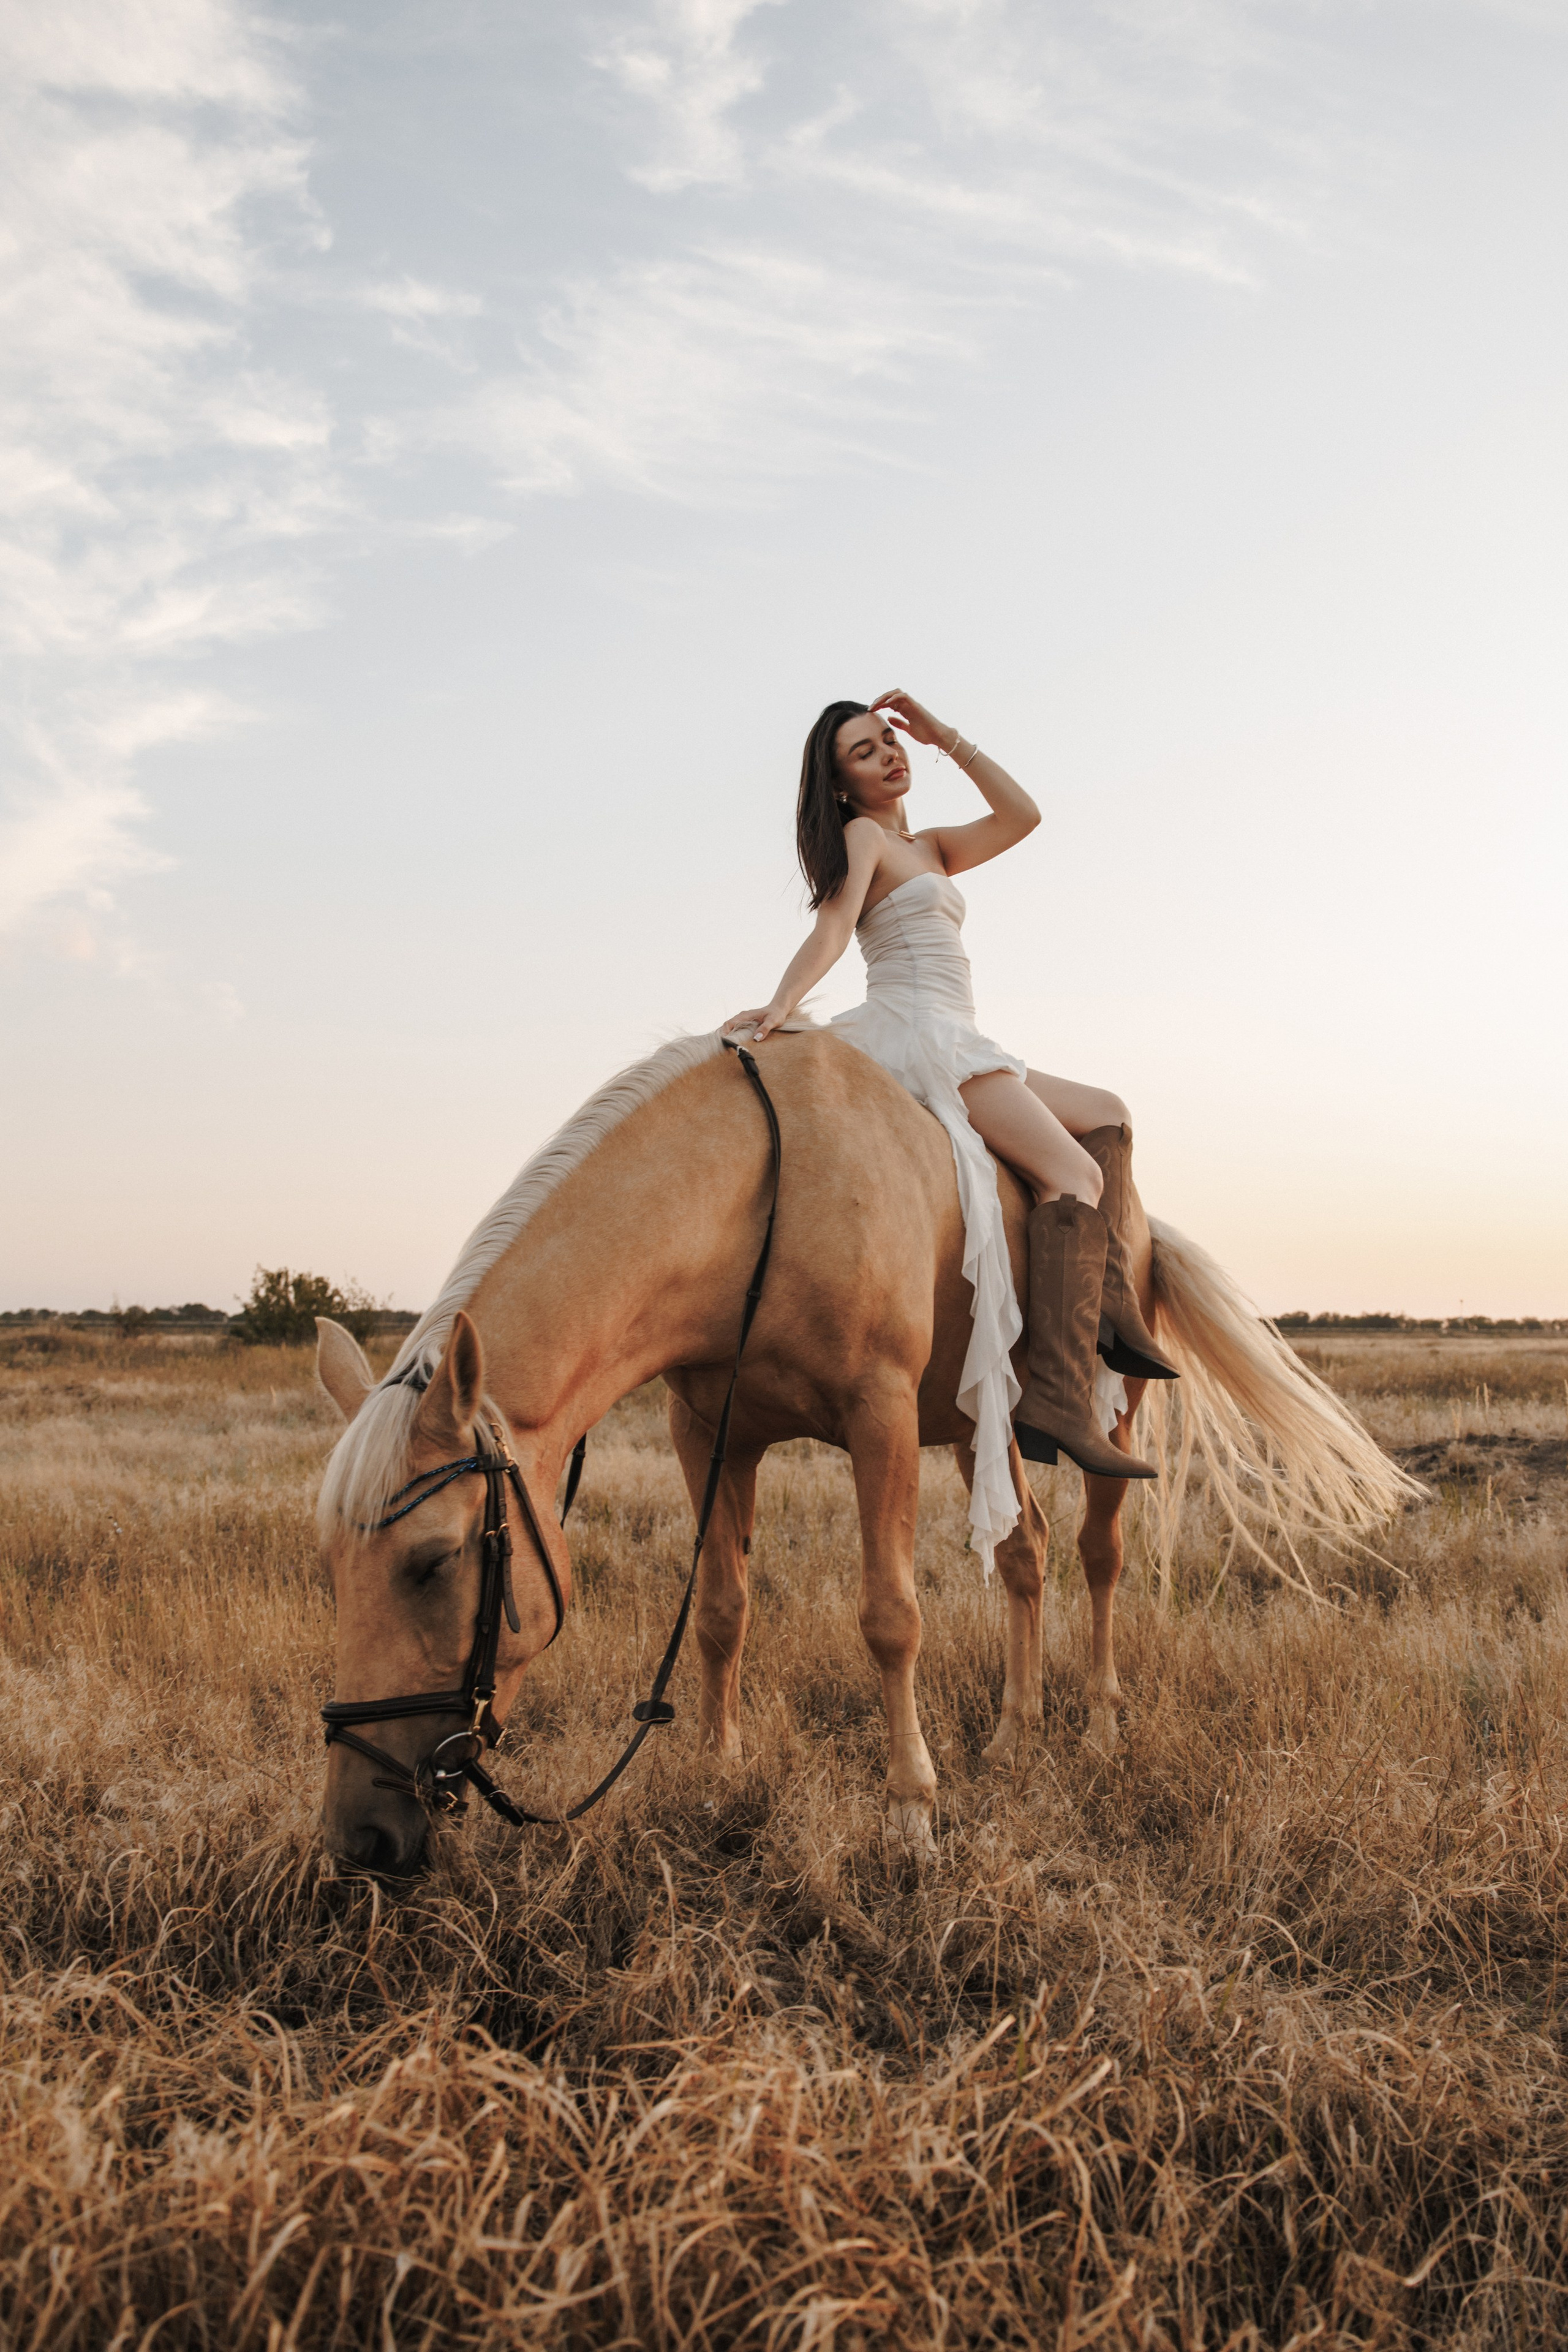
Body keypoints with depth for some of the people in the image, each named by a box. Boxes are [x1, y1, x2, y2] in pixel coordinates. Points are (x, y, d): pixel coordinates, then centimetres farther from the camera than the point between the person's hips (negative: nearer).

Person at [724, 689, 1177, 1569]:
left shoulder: (930, 846, 27)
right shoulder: (862, 837, 2)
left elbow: (1022, 815, 16)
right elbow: (833, 927, -14)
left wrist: (946, 735, 17)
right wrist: (784, 1001, -32)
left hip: (953, 1048, 10)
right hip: (917, 1029, -10)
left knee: (1107, 1116, 15)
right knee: (1076, 1175, -23)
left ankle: (1113, 1309, -4)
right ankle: (1059, 1398, -37)